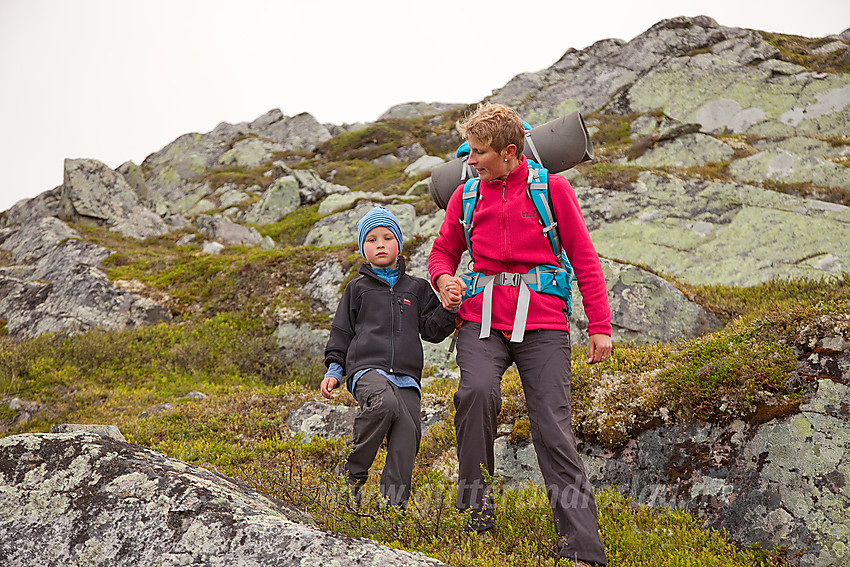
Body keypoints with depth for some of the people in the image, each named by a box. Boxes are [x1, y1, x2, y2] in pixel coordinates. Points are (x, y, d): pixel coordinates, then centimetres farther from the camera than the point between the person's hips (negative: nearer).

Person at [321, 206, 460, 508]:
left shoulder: (417, 288, 22)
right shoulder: (357, 288, 18)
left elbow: (431, 330, 17)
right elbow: (341, 332, 19)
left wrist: (448, 310, -2)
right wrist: (334, 369, 9)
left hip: (406, 375, 3)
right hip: (366, 367, -3)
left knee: (408, 433, -16)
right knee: (384, 402, -34)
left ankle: (394, 503, -11)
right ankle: (355, 475, -19)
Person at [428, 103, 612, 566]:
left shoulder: (552, 189, 2)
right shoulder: (465, 196, 11)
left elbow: (584, 259, 5)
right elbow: (443, 251, 23)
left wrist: (599, 326, -1)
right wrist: (444, 277, -1)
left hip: (543, 324, -2)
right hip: (483, 319, 2)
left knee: (553, 429, -8)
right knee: (477, 391, -28)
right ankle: (476, 499, -8)